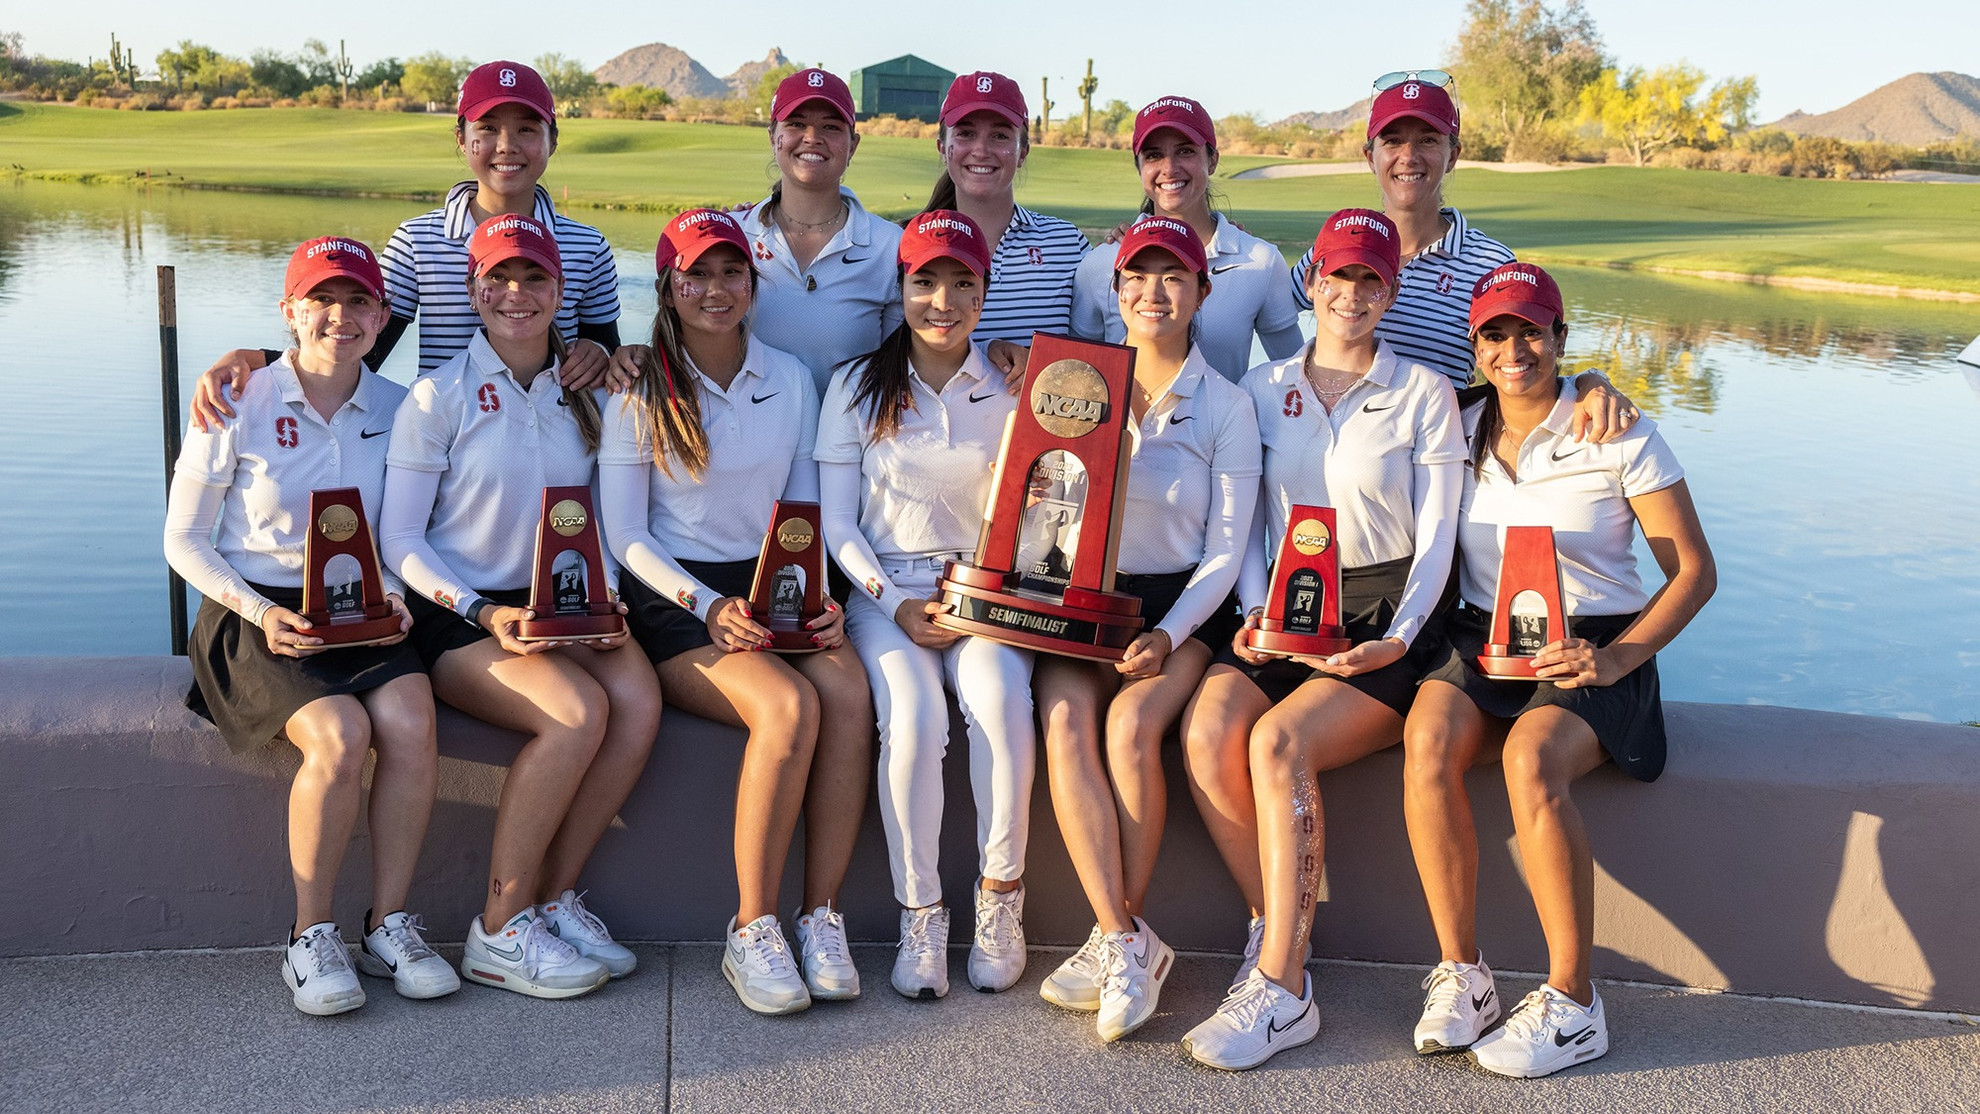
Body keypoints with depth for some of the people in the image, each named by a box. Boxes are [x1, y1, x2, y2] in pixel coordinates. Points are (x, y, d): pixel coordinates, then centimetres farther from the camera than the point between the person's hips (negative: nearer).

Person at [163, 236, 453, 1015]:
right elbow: (182, 541, 0)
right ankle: (311, 938, -12)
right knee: (340, 735, -30)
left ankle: (390, 924, -13)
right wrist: (259, 612, -15)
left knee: (410, 723, -28)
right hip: (254, 617, -3)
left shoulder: (396, 409, 6)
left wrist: (394, 594, -7)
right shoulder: (240, 407, -4)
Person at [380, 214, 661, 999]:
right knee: (578, 711, -30)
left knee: (638, 699, -26)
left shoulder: (581, 396, 12)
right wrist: (484, 613, -19)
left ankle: (553, 900, -11)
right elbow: (399, 539, -6)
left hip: (557, 610, 5)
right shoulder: (439, 396, -3)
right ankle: (500, 930, -16)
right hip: (457, 616, -4)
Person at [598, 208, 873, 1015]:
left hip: (773, 592, 4)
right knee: (790, 705, -31)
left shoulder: (791, 380, 13)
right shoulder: (641, 390, 2)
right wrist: (708, 605, -17)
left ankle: (822, 917, -23)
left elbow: (806, 514, 14)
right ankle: (753, 932, -20)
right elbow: (624, 535, -2)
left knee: (848, 691, -29)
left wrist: (817, 599, -6)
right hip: (673, 599, -3)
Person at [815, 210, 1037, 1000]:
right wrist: (894, 603, -11)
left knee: (999, 694, -31)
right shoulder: (858, 387, 8)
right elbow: (836, 524, 4)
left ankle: (1001, 893, -16)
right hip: (886, 589, 0)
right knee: (914, 714, -30)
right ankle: (919, 914, -17)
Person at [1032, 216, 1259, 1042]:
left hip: (1181, 606, -2)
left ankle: (1113, 941, -17)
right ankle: (1130, 944, -27)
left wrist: (1170, 634, -15)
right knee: (1065, 725, -28)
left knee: (1131, 724, -30)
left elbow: (1225, 549, 0)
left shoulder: (1225, 407, 6)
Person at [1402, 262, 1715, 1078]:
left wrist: (1615, 658, -16)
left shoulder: (1619, 438, -1)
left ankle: (1572, 1006, -21)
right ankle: (1461, 975, -19)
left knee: (1529, 759, -34)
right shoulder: (1459, 435, 10)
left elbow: (1694, 571, -1)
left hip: (1593, 649, -3)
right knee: (1428, 742, -29)